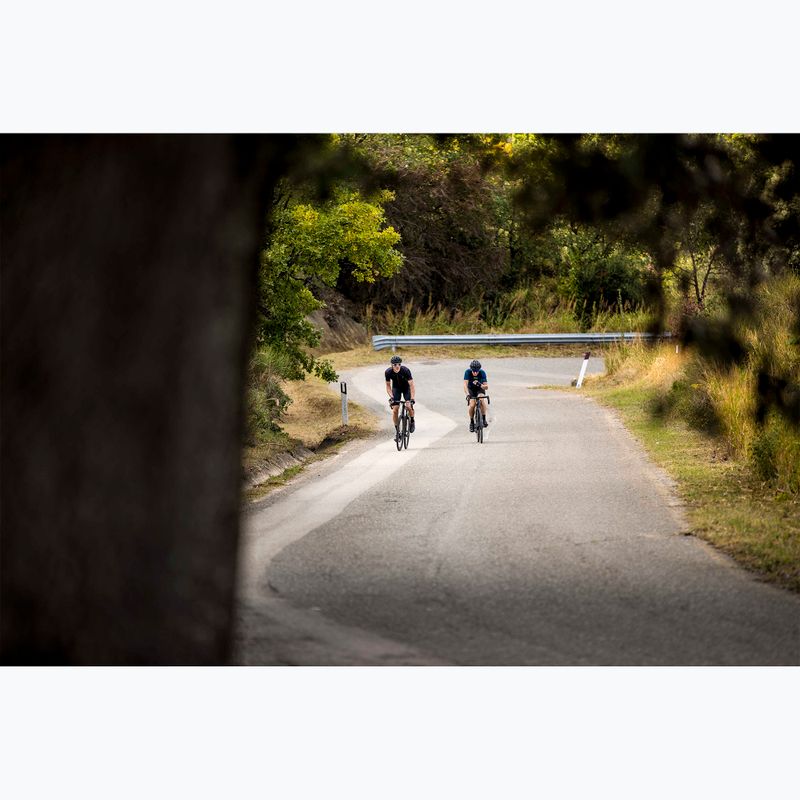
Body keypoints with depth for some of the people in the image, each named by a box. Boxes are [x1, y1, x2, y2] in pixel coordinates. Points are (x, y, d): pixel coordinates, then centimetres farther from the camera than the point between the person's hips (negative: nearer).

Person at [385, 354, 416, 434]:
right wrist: (391, 397, -26)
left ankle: (412, 421, 11)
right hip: (396, 388, 2)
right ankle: (397, 429, 2)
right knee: (395, 409, -13)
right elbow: (388, 385, -13)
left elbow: (411, 385, -32)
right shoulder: (388, 372, -26)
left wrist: (412, 399, -41)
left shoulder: (406, 370, -33)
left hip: (406, 388, -1)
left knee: (409, 406, -19)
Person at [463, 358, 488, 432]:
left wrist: (481, 385, -48)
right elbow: (465, 384, -35)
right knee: (472, 405, -23)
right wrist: (467, 395, -51)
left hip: (480, 389, 0)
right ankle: (472, 422, 0)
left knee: (481, 400, -32)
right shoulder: (467, 372, -27)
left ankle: (484, 419, -18)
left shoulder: (482, 373, -25)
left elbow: (486, 387, -26)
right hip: (471, 389, 0)